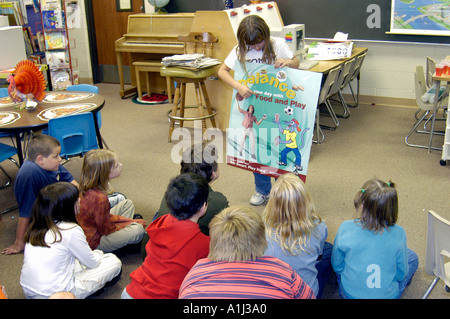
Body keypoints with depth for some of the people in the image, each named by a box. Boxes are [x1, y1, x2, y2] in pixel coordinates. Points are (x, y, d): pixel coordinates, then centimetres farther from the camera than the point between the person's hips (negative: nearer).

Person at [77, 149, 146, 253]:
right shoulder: (100, 198, -35)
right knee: (139, 230, -21)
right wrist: (126, 222, -5)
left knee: (127, 203, 15)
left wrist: (124, 220, 5)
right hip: (94, 242, -10)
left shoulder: (87, 189, -6)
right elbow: (105, 230, -22)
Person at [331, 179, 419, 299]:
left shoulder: (345, 228, -23)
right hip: (388, 294, 0)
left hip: (349, 293, 0)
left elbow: (337, 266, -8)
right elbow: (401, 275, -8)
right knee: (412, 256, 24)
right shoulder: (398, 234, -22)